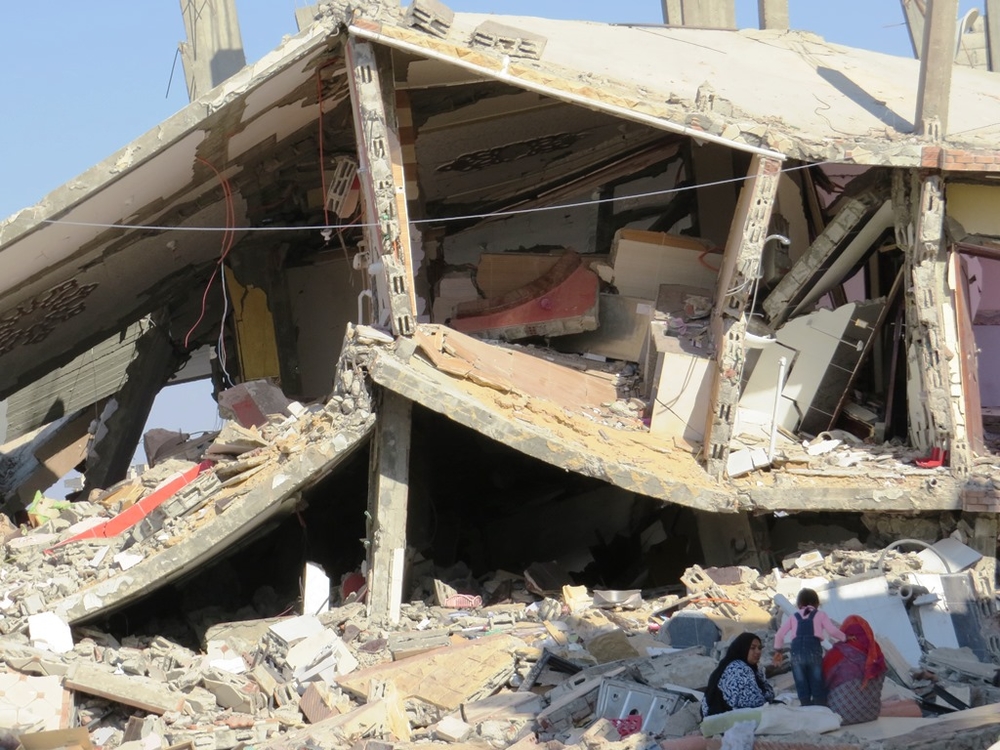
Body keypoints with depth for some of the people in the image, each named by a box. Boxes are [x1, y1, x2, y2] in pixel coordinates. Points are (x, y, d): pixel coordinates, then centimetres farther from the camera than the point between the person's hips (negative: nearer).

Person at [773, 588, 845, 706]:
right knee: (817, 685, 3)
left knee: (802, 686, 5)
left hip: (796, 653, 1)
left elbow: (779, 634, 15)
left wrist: (778, 651, 25)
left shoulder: (794, 617, 20)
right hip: (814, 651, -1)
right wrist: (844, 638, 16)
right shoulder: (820, 615, 14)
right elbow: (832, 630, 2)